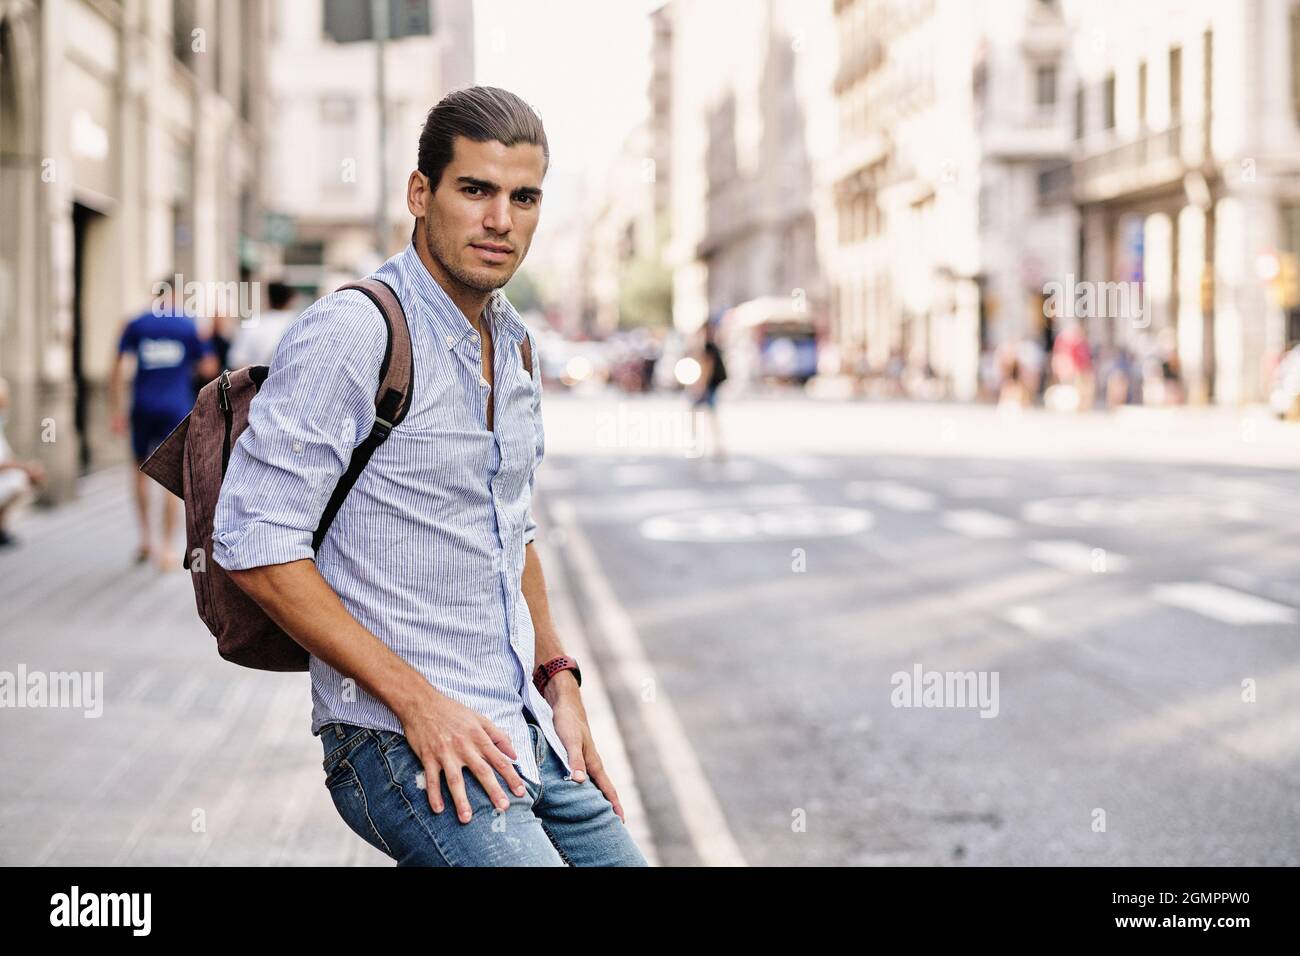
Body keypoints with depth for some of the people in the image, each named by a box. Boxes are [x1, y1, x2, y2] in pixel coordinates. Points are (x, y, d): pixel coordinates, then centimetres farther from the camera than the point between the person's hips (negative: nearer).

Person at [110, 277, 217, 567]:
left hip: (143, 409, 1)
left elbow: (117, 371, -1)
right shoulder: (190, 325, 1)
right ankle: (167, 550, 2)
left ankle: (145, 538, 14)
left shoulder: (135, 325, 3)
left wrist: (116, 412, 2)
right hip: (176, 409, -1)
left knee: (141, 471, 19)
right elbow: (208, 369, 3)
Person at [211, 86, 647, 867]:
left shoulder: (516, 346, 13)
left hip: (528, 738, 8)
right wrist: (419, 702, -19)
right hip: (401, 743, -8)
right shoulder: (350, 333, -13)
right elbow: (257, 547, -17)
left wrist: (560, 682, 11)